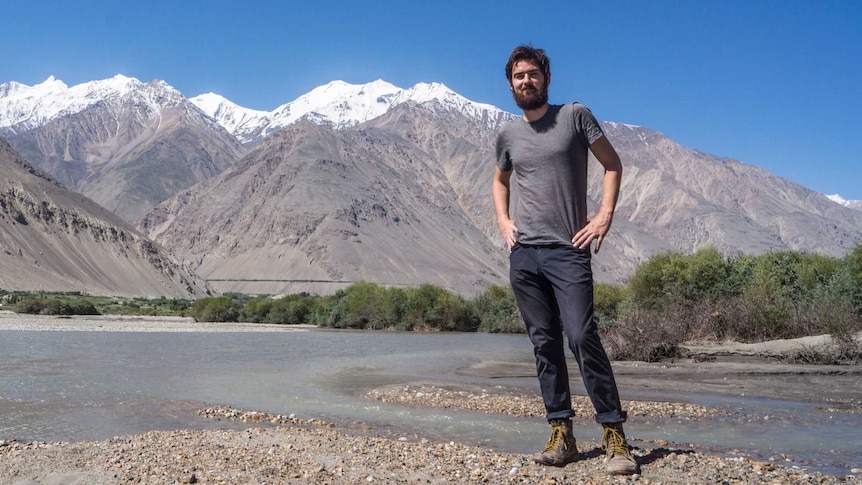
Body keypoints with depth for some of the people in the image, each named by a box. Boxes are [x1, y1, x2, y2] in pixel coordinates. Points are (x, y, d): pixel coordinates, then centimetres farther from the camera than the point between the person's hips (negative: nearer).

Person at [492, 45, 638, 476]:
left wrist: (604, 216, -5)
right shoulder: (508, 134, 15)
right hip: (523, 254, 4)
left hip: (568, 250, -4)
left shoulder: (575, 116, 4)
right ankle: (561, 436, 10)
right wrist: (503, 220, 15)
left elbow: (612, 164, 7)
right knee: (544, 343, 5)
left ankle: (614, 436, -7)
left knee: (582, 336, -15)